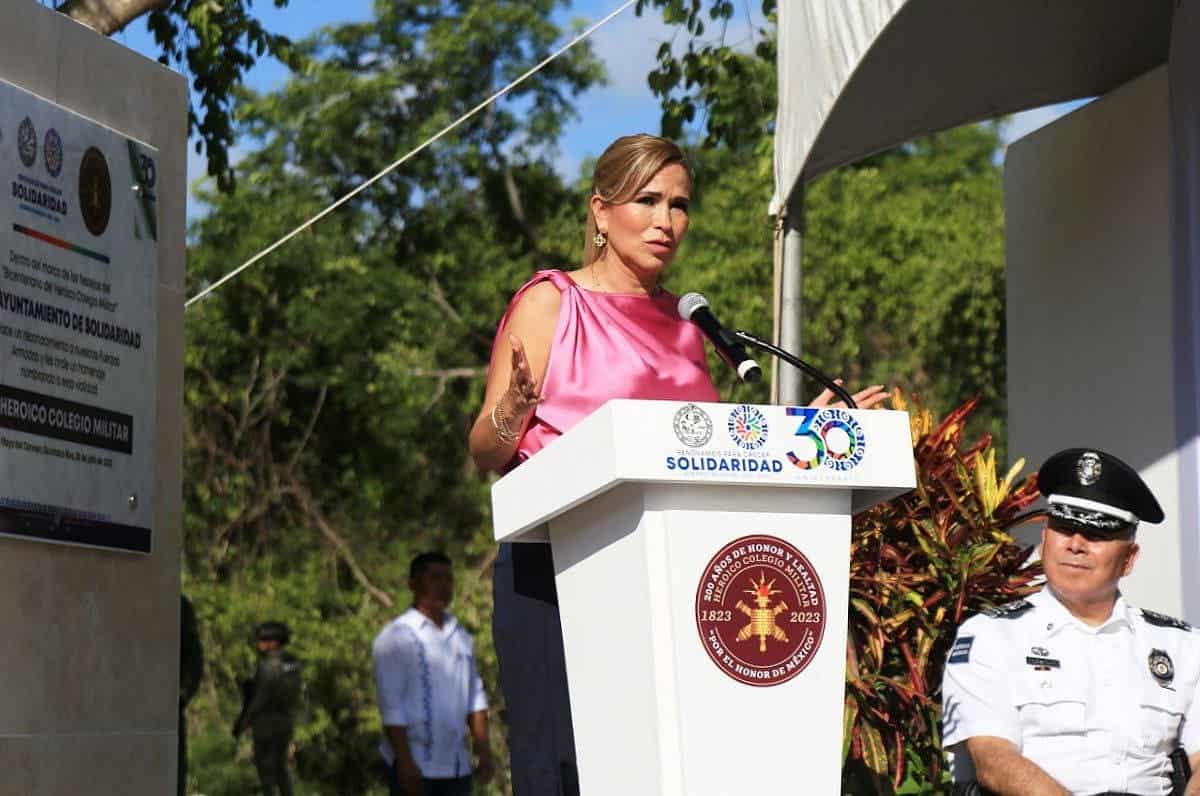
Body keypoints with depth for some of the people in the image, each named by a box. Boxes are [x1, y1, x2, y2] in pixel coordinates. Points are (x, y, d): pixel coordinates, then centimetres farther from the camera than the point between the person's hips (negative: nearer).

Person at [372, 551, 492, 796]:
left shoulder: (461, 637, 14)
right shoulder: (395, 637, -7)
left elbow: (475, 697, 17)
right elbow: (390, 706, -12)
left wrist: (483, 749, 8)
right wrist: (405, 762, -17)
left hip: (456, 766, 7)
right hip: (415, 766, -6)